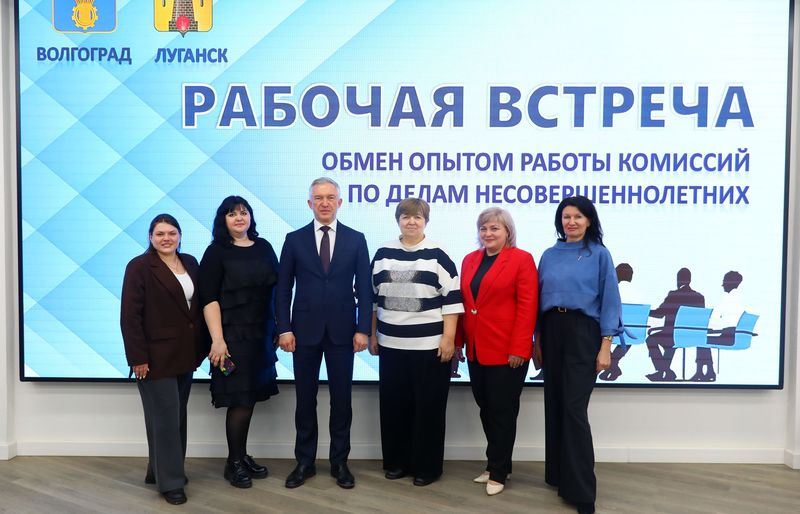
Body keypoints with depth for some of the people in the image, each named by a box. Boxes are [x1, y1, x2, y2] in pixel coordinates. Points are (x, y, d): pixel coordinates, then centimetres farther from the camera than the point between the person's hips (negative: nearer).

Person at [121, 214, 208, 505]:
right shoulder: (139, 267, -9)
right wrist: (138, 357, -17)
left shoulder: (190, 263, 9)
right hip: (156, 357, -6)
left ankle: (160, 469, 31)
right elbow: (129, 316, -12)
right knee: (165, 417, -1)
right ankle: (170, 481, 11)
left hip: (185, 355, 6)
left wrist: (202, 346, 7)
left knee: (178, 415, 14)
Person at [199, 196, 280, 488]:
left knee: (251, 396, 11)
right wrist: (217, 340, -17)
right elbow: (209, 299, -10)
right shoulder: (216, 252, -5)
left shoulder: (263, 247, 8)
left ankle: (243, 456, 26)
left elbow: (277, 288, 10)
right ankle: (233, 463, 16)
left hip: (261, 333, 5)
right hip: (233, 334, -5)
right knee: (240, 399, -1)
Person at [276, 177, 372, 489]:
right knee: (305, 399, 9)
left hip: (342, 331, 0)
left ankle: (339, 462, 22)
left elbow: (364, 288, 1)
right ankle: (305, 462, 23)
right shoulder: (294, 239, 3)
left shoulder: (356, 239, 2)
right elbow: (283, 289, 2)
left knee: (341, 399, 8)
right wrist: (284, 329, -5)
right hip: (305, 331, 0)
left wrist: (363, 329, -6)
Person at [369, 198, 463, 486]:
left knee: (428, 406, 4)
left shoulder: (438, 256, -3)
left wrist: (449, 338, -11)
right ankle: (396, 461, 26)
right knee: (393, 405, 9)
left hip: (430, 345, -3)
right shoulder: (383, 254, 8)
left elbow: (452, 299, -6)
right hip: (391, 344, 3)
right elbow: (372, 297, 13)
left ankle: (427, 467, 18)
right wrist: (372, 335, 11)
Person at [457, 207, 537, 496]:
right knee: (486, 409, 14)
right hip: (476, 350, 6)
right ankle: (498, 465, 30)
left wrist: (519, 349, -17)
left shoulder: (521, 259, -6)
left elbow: (527, 307, -12)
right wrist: (458, 340, 8)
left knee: (502, 412, 4)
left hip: (506, 351, -6)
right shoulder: (470, 260, 12)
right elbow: (463, 302, 13)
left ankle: (498, 472, 18)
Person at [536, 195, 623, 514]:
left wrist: (606, 345, -10)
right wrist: (537, 340, 8)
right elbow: (539, 299, 11)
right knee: (554, 406, 10)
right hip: (552, 332, 4)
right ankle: (559, 476, 25)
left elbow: (609, 299, -4)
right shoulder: (549, 256, 10)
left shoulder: (599, 254, -1)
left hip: (582, 333, -4)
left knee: (574, 408, -7)